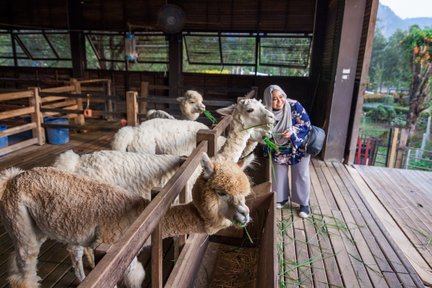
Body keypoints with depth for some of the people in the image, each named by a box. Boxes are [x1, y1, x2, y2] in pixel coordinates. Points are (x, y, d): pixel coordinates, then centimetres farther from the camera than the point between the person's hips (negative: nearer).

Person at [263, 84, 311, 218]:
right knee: (279, 174, 14)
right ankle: (282, 198, 36)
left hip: (298, 147, -3)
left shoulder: (294, 106, -23)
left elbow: (307, 124, -20)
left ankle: (304, 203, 23)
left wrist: (292, 132, -35)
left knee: (301, 175, 7)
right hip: (279, 149, 3)